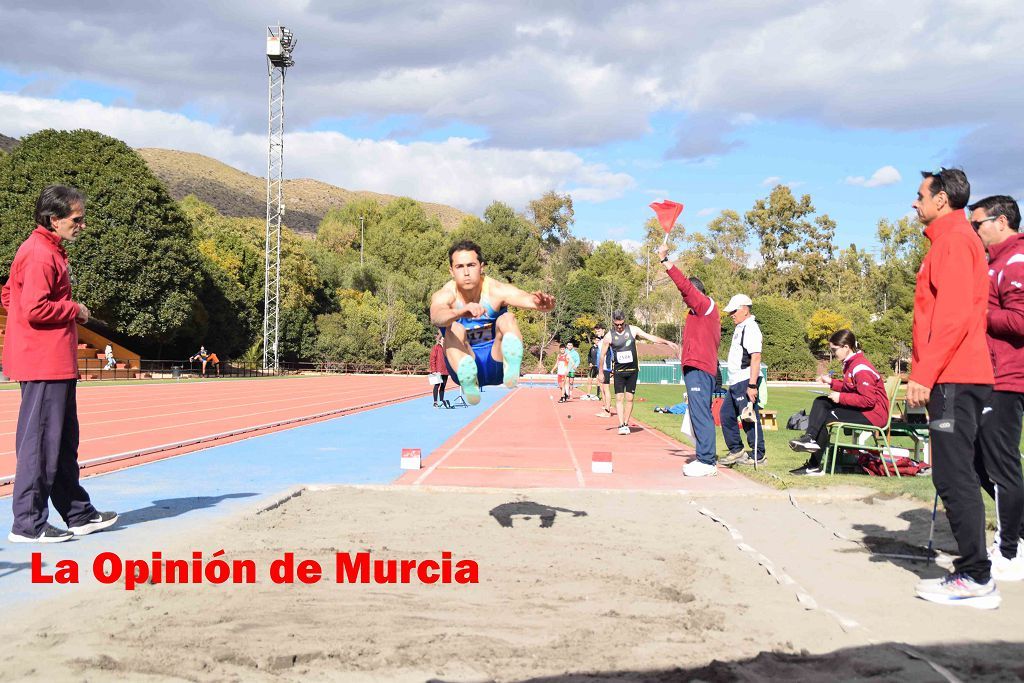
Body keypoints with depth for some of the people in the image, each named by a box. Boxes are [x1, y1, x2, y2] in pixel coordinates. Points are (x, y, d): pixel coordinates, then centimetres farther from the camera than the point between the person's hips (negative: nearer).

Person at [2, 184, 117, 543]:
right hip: (44, 363, -11)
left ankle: (79, 514, 25)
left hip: (57, 364, 11)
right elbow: (36, 308, -24)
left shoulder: (49, 251, 17)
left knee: (64, 442, 16)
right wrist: (75, 309, -9)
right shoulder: (40, 254, -15)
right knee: (40, 441, -5)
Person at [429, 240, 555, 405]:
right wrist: (460, 312, -63)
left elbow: (527, 299, -35)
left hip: (494, 365, 0)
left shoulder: (497, 290, -14)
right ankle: (468, 380, -56)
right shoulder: (444, 296, -15)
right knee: (454, 329, -28)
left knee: (507, 319, -24)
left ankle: (511, 367, -54)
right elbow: (436, 317, -41)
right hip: (464, 363, 0)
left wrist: (541, 302, -60)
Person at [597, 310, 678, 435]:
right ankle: (621, 425, -10)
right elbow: (602, 355, 4)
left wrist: (667, 342, -8)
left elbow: (651, 337, -1)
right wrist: (601, 372, 7)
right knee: (619, 397, -9)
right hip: (619, 371, -1)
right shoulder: (609, 336, -5)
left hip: (632, 370, 1)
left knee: (629, 398, 2)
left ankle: (626, 424, 11)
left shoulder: (633, 330, -3)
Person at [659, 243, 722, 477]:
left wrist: (665, 260, -14)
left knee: (700, 414, -13)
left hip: (698, 369, -10)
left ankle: (706, 462, -15)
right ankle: (706, 458, 16)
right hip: (700, 368, 10)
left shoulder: (705, 304, -4)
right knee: (700, 414, 12)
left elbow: (684, 284, -16)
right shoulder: (703, 311, 24)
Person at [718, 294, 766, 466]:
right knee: (726, 414, 13)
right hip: (735, 381, 10)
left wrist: (752, 385, -25)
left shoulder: (751, 328, -13)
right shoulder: (739, 328, 18)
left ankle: (757, 456, 4)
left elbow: (756, 358, -21)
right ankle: (736, 451, 21)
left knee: (749, 418, -5)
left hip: (746, 381, -10)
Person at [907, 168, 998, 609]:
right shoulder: (954, 240, 22)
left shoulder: (954, 240, -8)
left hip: (954, 379, -10)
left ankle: (975, 580, -6)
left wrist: (924, 375, -19)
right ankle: (972, 573, 14)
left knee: (954, 477, -9)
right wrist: (925, 373, 21)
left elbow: (953, 316, -18)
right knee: (955, 477, 10)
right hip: (956, 378, 10)